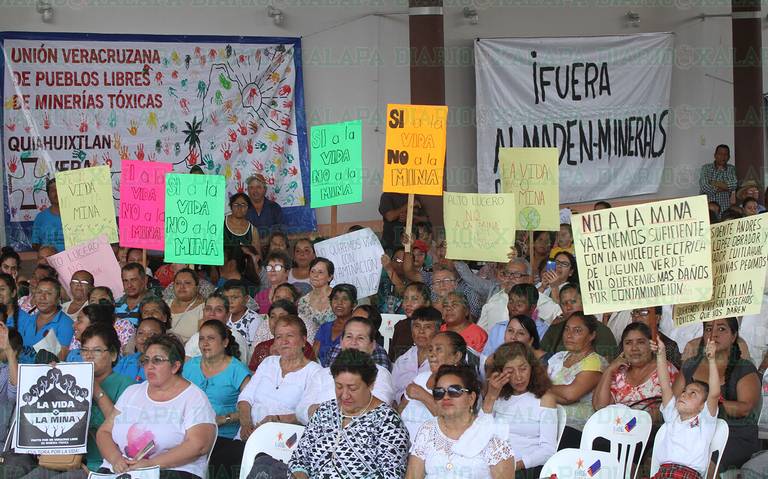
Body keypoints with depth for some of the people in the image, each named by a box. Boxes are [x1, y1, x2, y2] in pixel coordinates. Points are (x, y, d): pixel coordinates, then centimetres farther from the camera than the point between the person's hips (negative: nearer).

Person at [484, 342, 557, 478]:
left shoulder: (544, 399, 5)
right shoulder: (498, 398, 16)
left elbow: (548, 449, -3)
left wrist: (516, 465, -17)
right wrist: (490, 397, -1)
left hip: (528, 468, -3)